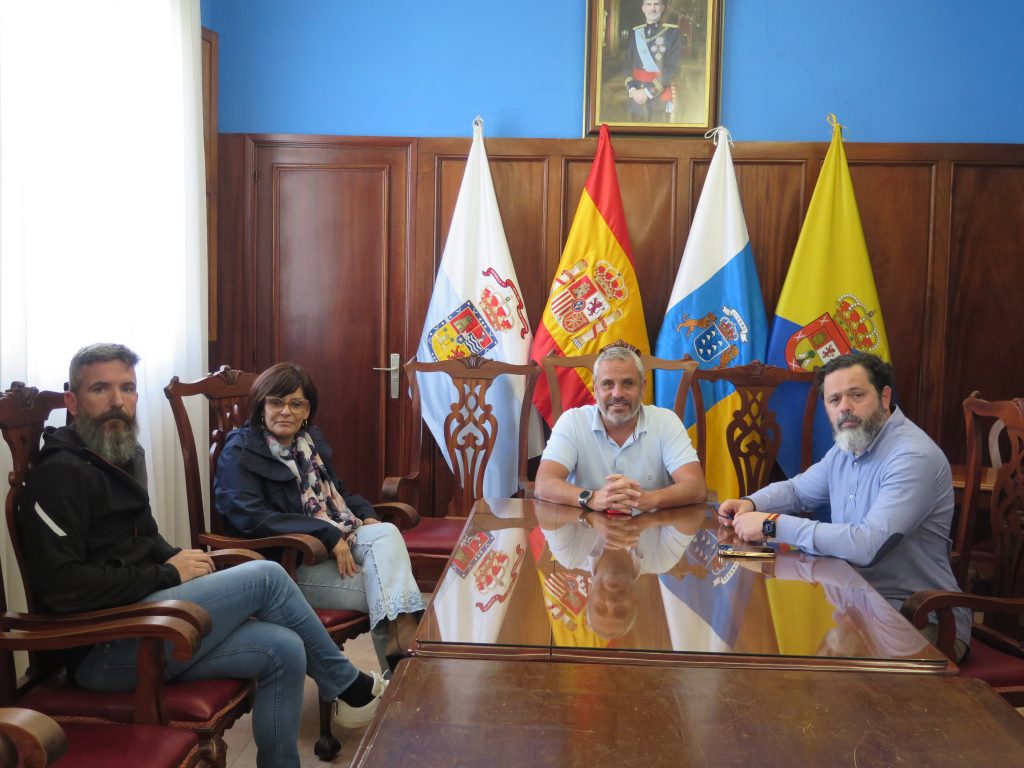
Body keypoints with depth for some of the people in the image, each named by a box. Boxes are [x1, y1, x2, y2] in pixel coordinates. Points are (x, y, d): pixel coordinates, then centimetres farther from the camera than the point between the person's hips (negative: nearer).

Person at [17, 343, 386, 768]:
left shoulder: (122, 455, 15)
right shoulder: (60, 473, -13)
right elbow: (60, 585, -22)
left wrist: (180, 559, 4)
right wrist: (168, 575, -15)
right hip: (102, 649, -9)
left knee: (283, 651, -6)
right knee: (266, 576, -11)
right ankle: (348, 686, 10)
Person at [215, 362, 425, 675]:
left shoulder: (310, 439, 14)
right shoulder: (240, 452, -9)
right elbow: (250, 518, -24)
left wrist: (366, 515, 5)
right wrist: (328, 536, -26)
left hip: (334, 541, 7)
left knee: (386, 533, -24)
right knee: (378, 592, -23)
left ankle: (403, 630, -38)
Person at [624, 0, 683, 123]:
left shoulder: (672, 31, -4)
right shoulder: (636, 32, 10)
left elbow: (673, 68, -12)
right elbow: (628, 64, 8)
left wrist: (648, 91, -16)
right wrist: (632, 89, -10)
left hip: (660, 99, -4)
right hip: (636, 97, 4)